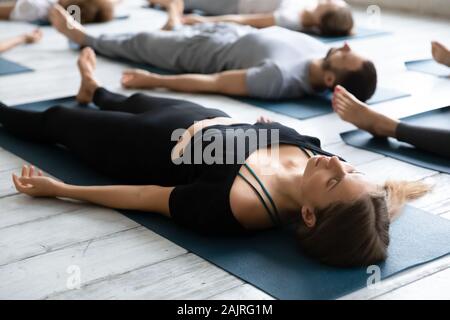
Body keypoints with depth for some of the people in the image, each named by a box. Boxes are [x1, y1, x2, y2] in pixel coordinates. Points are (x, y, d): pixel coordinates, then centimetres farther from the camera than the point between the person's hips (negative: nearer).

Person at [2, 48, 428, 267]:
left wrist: (59, 189, -21)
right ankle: (93, 91, 74)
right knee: (135, 102, 37)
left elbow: (145, 196, -33)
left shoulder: (237, 205, -46)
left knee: (56, 120, 23)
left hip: (153, 145, -5)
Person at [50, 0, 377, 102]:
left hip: (209, 51, -6)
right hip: (240, 34, 6)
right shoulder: (323, 53, -23)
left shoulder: (281, 76, -44)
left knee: (138, 43, 16)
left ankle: (83, 36, 42)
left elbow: (213, 83, -37)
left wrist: (153, 81, -29)